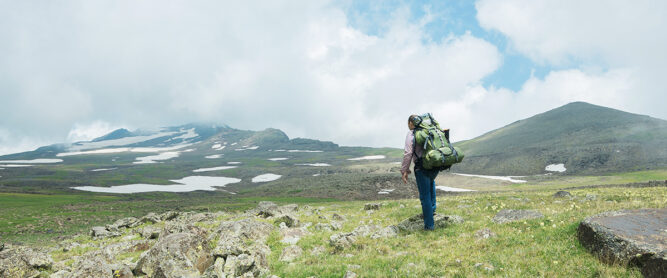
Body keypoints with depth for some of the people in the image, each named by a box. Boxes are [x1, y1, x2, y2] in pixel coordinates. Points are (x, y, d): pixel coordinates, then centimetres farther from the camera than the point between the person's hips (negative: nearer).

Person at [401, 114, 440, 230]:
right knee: (431, 182, 38)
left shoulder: (411, 134, -3)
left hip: (422, 167, -6)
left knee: (425, 196, 2)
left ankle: (429, 225, 6)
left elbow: (408, 153, -13)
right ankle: (432, 208, 41)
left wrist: (404, 171, -10)